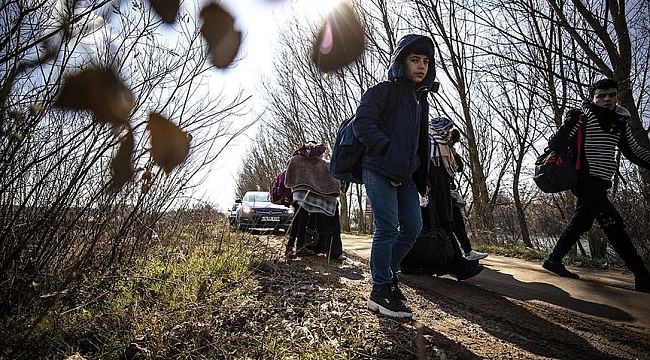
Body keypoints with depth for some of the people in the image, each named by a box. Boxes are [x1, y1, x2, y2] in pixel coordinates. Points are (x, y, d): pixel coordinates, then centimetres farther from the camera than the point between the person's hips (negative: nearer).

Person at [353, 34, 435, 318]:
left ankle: (388, 272, 26)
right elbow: (362, 124, -14)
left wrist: (422, 178, 18)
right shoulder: (382, 91, -2)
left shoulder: (421, 100, 21)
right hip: (379, 171, -8)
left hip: (405, 175, 8)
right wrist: (389, 149, -17)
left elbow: (421, 143, 25)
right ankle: (380, 292, 2)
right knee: (387, 229, -9)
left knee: (413, 226, 7)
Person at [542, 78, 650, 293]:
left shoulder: (620, 121, 14)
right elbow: (557, 144, -13)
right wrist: (569, 123, -27)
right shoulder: (583, 116, -7)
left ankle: (554, 260, 21)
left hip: (600, 183, 8)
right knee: (613, 224, -11)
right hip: (585, 179, -8)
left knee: (580, 223, 11)